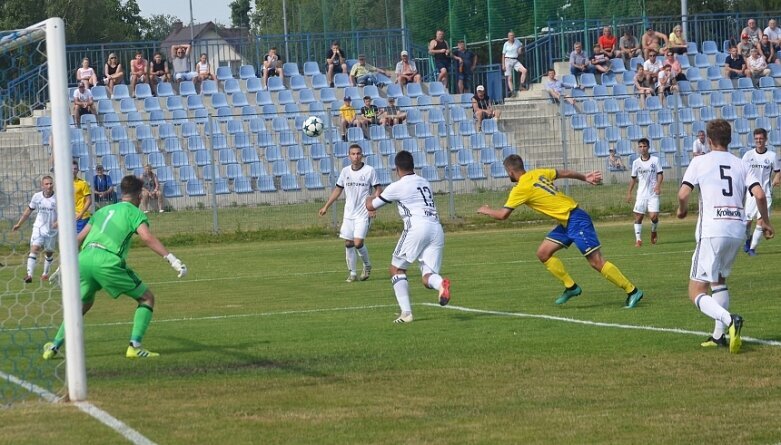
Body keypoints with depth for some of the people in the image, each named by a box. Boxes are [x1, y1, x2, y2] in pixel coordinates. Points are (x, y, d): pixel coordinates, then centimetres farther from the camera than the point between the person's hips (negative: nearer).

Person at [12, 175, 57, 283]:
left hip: (52, 230, 0)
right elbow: (28, 211, 11)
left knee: (49, 253, 13)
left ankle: (46, 273, 35)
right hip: (39, 228, 0)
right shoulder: (37, 197, -3)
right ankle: (29, 274, -25)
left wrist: (58, 222, -26)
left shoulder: (57, 198, -11)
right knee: (34, 249, -17)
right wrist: (19, 224, 15)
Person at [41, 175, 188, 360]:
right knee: (147, 298, 8)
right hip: (107, 261, -6)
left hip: (84, 258, 6)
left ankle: (54, 347, 26)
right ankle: (135, 346, -6)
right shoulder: (134, 213, 9)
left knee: (84, 304, 30)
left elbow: (78, 239, 29)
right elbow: (147, 238, -10)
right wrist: (173, 260, -15)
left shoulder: (103, 211, 27)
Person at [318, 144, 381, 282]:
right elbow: (338, 189, 16)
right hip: (349, 214, 4)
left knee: (358, 242, -13)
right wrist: (326, 207, 14)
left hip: (363, 214, -4)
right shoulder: (345, 171, 6)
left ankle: (367, 266, 13)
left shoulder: (369, 171, -6)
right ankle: (352, 273, 12)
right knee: (348, 243, 2)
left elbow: (378, 190, -3)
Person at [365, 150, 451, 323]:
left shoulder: (396, 187, 4)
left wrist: (369, 199, 39)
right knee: (427, 277, 5)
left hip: (416, 227, -5)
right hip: (436, 227, 5)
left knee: (397, 269, 12)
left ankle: (406, 312, -1)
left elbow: (371, 206, 15)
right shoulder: (425, 183, 21)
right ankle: (441, 283, -31)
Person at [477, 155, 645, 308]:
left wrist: (486, 211, 10)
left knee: (596, 261, -11)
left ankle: (632, 291, -7)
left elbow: (502, 215, -9)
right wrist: (584, 177, 28)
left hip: (576, 221, -9)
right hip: (566, 223, 9)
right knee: (543, 253, 8)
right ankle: (571, 287, 12)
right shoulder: (537, 174, 8)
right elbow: (564, 173, 17)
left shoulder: (521, 189, -14)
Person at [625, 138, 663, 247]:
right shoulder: (636, 163, 7)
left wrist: (658, 185, -20)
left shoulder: (655, 160, 1)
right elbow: (633, 179, 14)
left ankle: (654, 232, 19)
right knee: (638, 217, -2)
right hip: (641, 194, 2)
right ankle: (638, 240, 6)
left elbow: (660, 174, -2)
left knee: (654, 216, -12)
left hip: (653, 194, -2)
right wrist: (629, 193, 12)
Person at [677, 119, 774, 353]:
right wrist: (765, 222, 18)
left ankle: (729, 320, -30)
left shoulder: (700, 162, 3)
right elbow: (759, 195, 1)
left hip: (712, 230, -5)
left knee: (697, 293, -2)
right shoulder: (740, 165, 13)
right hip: (737, 230, 5)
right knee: (718, 279, 28)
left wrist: (682, 210, 16)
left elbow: (683, 194, -7)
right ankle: (719, 335, 21)